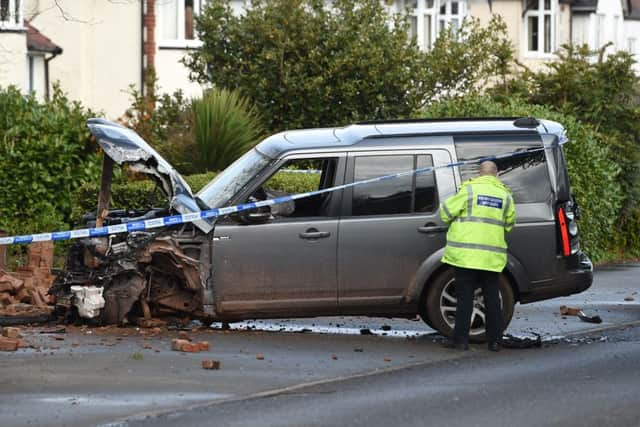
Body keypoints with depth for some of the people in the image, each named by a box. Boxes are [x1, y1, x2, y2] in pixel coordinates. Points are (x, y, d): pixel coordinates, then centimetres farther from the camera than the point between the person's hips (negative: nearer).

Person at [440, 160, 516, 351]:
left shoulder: (469, 190, -5)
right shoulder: (505, 195, 7)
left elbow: (446, 212, -2)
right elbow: (509, 224, 17)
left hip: (466, 254, -3)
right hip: (492, 257, 3)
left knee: (465, 296, 0)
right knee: (492, 297, 10)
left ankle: (461, 339, -1)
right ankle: (495, 340, 11)